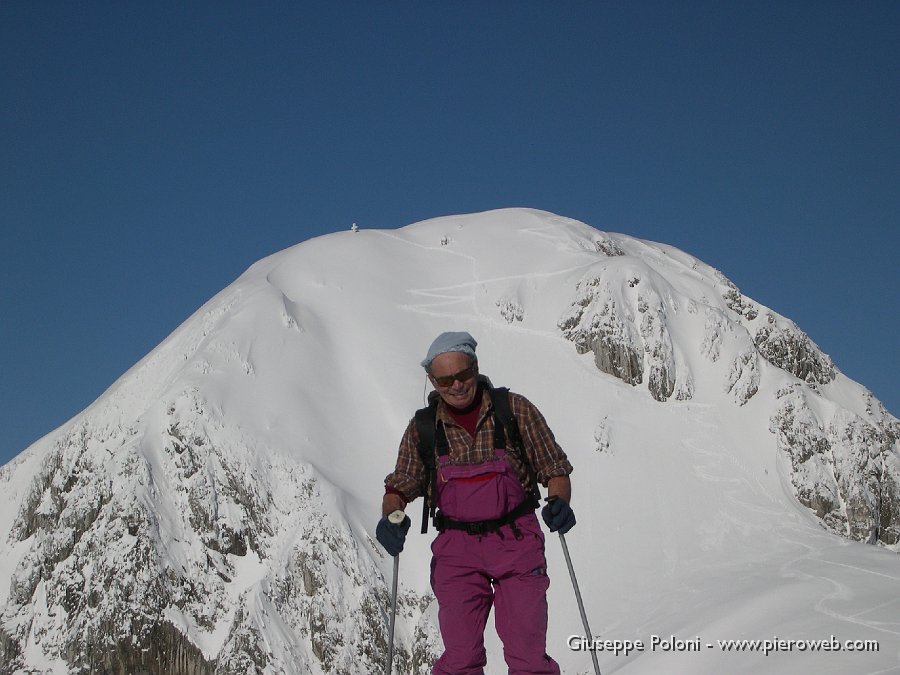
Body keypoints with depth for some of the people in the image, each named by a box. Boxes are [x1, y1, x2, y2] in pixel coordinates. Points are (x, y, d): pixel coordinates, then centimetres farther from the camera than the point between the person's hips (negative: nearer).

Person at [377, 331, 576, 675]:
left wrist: (558, 502, -17)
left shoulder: (516, 410, -2)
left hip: (517, 541, -1)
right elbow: (399, 487, 10)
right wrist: (390, 518, -12)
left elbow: (554, 469, 3)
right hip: (457, 548, 2)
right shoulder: (423, 428, 3)